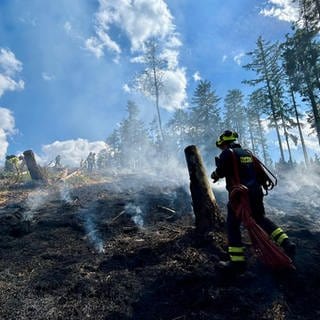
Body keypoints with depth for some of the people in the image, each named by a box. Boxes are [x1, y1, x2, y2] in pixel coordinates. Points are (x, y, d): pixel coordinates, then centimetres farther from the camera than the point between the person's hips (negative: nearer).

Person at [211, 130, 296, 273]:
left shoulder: (227, 153, -8)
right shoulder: (248, 153, 15)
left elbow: (221, 171, -9)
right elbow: (259, 171, 19)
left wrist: (214, 175, 10)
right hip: (255, 193, 7)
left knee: (233, 226, 2)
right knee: (261, 219, 23)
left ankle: (237, 261, -1)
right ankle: (286, 243, 15)